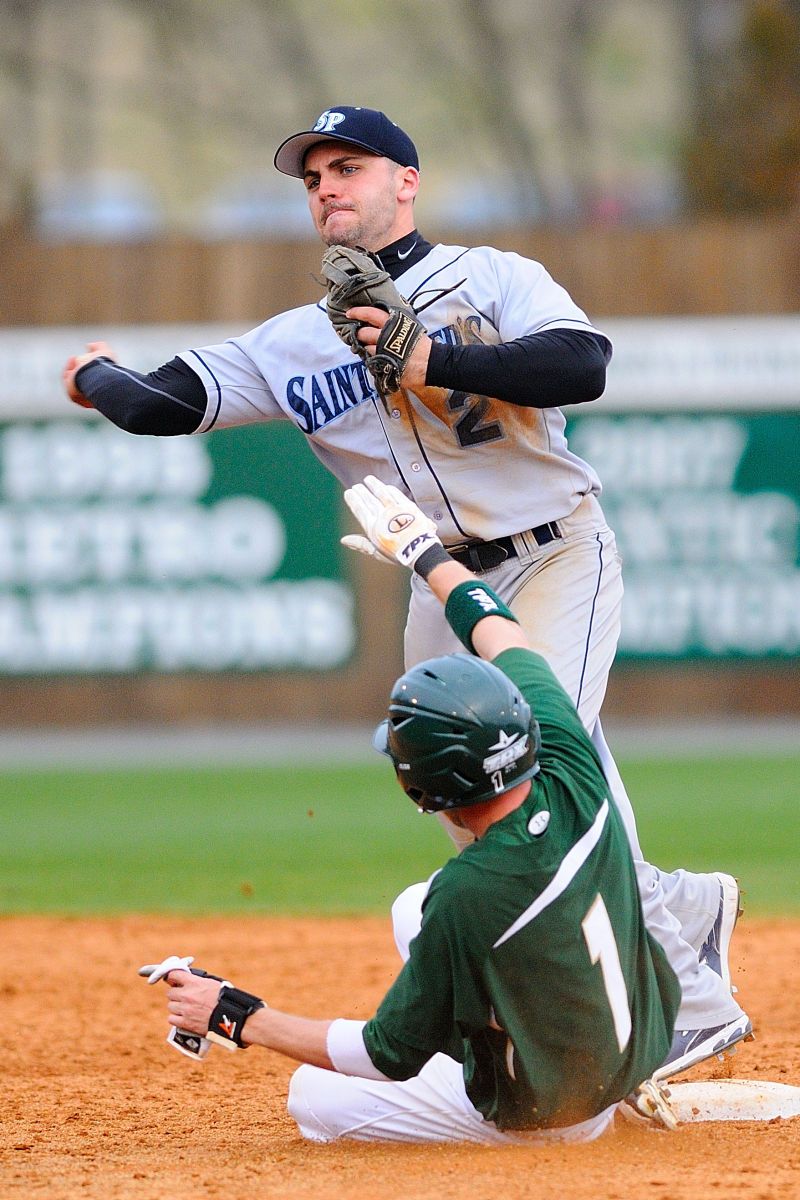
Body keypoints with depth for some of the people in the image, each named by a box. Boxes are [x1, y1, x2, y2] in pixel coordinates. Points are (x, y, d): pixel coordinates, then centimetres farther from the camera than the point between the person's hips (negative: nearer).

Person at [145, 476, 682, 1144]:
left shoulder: (465, 896, -33)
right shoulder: (575, 779, -17)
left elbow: (391, 1055, -20)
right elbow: (503, 640, 3)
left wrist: (239, 1018, -13)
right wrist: (424, 549, 18)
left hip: (540, 1116, -6)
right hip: (634, 1054, 7)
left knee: (313, 1097, 12)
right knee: (413, 912, 20)